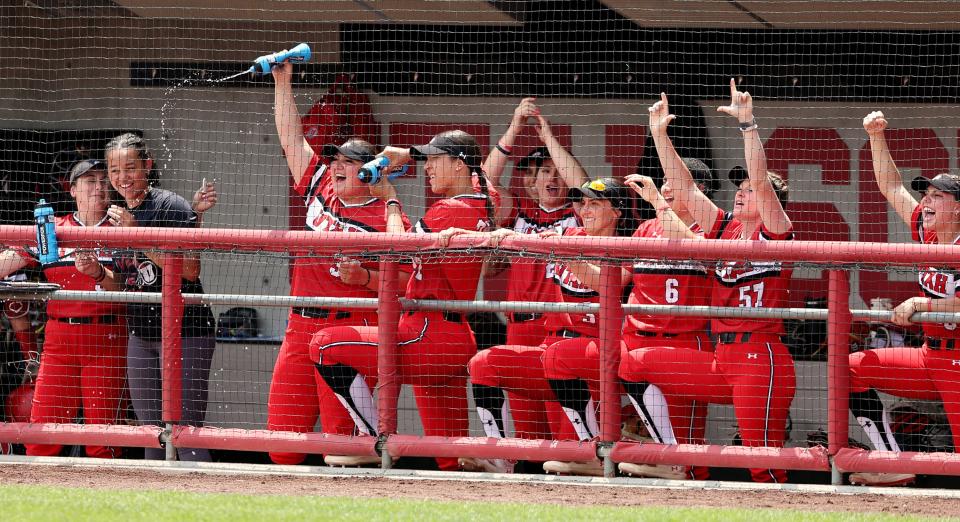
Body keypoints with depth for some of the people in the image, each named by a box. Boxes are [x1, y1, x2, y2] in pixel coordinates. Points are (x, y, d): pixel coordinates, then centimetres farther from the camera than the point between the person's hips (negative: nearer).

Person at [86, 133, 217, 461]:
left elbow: (190, 269, -23)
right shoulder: (118, 217, 12)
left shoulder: (171, 206, -12)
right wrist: (98, 273, -1)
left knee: (185, 432, -13)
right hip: (141, 334, 8)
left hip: (184, 332, -8)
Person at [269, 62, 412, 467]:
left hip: (352, 328, -6)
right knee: (281, 443, 3)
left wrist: (365, 277, -20)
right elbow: (291, 138, 18)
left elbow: (406, 281, -6)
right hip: (300, 327, 6)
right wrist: (282, 83, 15)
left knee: (343, 439, -11)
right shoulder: (320, 189, 13)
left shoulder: (387, 217, -4)